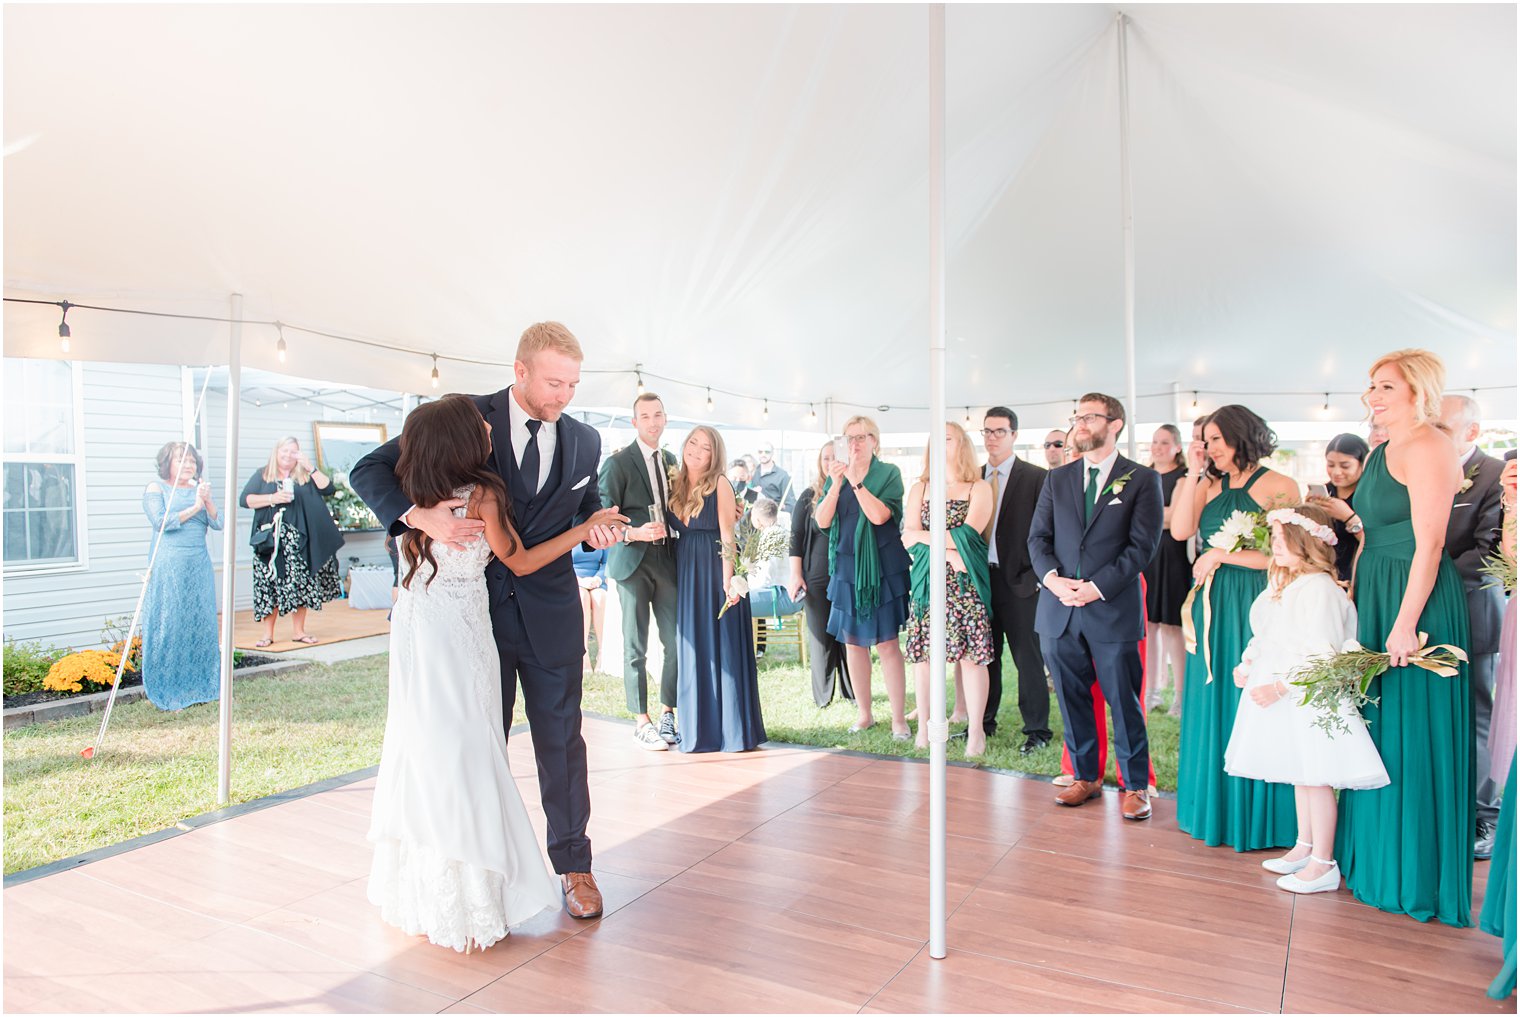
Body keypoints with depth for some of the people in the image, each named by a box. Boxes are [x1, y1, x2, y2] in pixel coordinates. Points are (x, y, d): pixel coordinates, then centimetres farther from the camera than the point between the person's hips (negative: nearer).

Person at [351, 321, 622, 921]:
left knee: (561, 741, 8)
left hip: (551, 613, 2)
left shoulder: (584, 441, 2)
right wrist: (420, 516, -29)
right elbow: (369, 471, -10)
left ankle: (573, 865, 25)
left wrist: (597, 529, -4)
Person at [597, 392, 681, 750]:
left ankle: (667, 714, 20)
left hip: (667, 562, 5)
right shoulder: (617, 462, -5)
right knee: (636, 648, 2)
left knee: (677, 643, 4)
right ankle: (641, 722, 13)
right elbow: (605, 513, -8)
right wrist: (633, 533, -23)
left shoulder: (670, 461, 14)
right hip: (633, 562, -5)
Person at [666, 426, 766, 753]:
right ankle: (699, 728, 20)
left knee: (722, 647, 0)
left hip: (717, 569, -5)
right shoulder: (675, 486, 10)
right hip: (686, 572, 5)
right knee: (692, 649, 9)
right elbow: (672, 531, 13)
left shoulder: (719, 484, -5)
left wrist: (728, 579, -19)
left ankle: (731, 727, 10)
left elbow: (727, 534, -11)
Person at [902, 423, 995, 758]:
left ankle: (976, 731, 6)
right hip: (927, 582, 3)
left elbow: (968, 535, -9)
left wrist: (924, 536, -4)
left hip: (966, 583, -2)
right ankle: (923, 728, 11)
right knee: (922, 653, 1)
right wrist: (946, 547, -10)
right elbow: (907, 538, 2)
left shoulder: (980, 488, 5)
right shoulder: (919, 489, 14)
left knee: (972, 655, -4)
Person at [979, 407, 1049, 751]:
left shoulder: (1036, 477, -4)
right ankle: (984, 722, 26)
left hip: (1019, 581, -5)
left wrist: (1037, 575, -12)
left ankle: (1037, 729, 15)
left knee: (1028, 658, 3)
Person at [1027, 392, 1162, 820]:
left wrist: (1097, 587, -14)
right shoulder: (1057, 479, 12)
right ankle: (1086, 777, 26)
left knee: (1124, 703, 4)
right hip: (1059, 610, 4)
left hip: (1113, 609, -4)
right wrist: (1052, 578, -9)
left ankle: (1136, 786, 18)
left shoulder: (1142, 480, 1)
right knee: (1072, 701, 11)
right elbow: (1038, 536, 10)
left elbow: (1143, 544, -6)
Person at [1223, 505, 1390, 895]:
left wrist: (1280, 686, -25)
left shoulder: (1320, 588, -18)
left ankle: (1323, 864, 7)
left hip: (1310, 698, -10)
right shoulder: (1280, 585, 12)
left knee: (1316, 776, -2)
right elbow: (1264, 637, 20)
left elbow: (1321, 654, -23)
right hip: (1284, 699, 10)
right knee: (1300, 774, 18)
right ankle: (1304, 848, 30)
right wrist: (1247, 663, 5)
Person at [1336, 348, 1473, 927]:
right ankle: (1374, 853, 31)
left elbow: (1429, 544, -20)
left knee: (1411, 734, 0)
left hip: (1416, 600, -9)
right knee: (1379, 726, 16)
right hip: (1376, 598, 10)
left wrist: (1406, 623, -22)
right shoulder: (1381, 451, 15)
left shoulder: (1427, 449, -14)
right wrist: (1357, 596, 13)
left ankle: (1414, 872, 15)